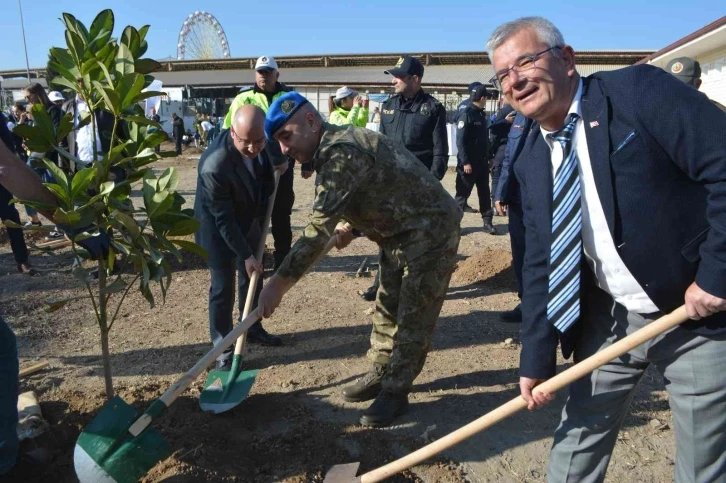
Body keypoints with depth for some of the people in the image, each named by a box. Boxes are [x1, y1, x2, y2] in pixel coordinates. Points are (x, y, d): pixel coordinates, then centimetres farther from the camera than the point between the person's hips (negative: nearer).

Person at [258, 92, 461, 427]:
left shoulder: (341, 153, -27)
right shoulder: (335, 146, 6)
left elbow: (318, 230, -31)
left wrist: (278, 284, -26)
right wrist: (348, 225, 6)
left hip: (430, 230, -10)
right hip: (398, 233, 10)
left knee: (414, 317, -1)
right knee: (387, 308, 16)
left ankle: (395, 392, 10)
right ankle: (381, 374, 30)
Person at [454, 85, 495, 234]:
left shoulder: (481, 114, 13)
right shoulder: (466, 115, -12)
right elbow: (460, 141, -18)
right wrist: (465, 162, -22)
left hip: (482, 162, 8)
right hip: (468, 163, -8)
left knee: (484, 193, 8)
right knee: (462, 194, -1)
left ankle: (487, 222, 14)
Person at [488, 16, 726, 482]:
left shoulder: (640, 89, -13)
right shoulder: (532, 162, 3)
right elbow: (540, 265, 2)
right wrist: (537, 358, -2)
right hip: (611, 318, 5)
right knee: (579, 437, 15)